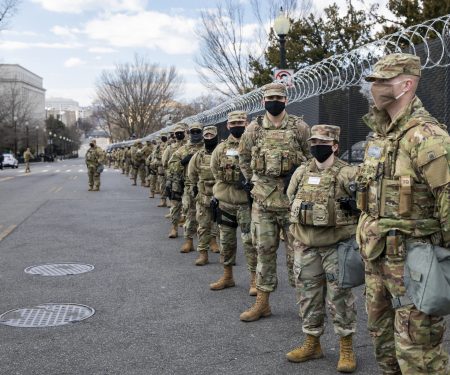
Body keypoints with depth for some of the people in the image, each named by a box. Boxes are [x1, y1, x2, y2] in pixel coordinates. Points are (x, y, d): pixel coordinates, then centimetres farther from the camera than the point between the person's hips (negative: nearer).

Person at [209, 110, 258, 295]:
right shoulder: (221, 148, 9)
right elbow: (216, 172, 10)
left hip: (247, 202, -4)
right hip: (225, 202, 4)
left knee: (250, 241, -4)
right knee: (226, 241, 13)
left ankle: (255, 280, 6)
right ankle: (227, 276, 28)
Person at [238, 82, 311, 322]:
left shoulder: (300, 127, -1)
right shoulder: (253, 129, 5)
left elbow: (313, 156, 7)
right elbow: (243, 157, 19)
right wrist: (251, 180, 13)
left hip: (293, 199, -2)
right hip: (262, 200, 2)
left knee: (296, 252, 4)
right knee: (264, 251, 9)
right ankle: (262, 303, 19)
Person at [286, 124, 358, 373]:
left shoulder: (348, 174, -9)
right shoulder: (300, 173, 6)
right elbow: (292, 202, 18)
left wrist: (354, 203, -24)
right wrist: (296, 235, 13)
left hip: (336, 246, -5)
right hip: (305, 246, 5)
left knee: (339, 297, 2)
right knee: (308, 295, 12)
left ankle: (346, 349, 15)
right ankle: (312, 344, 26)